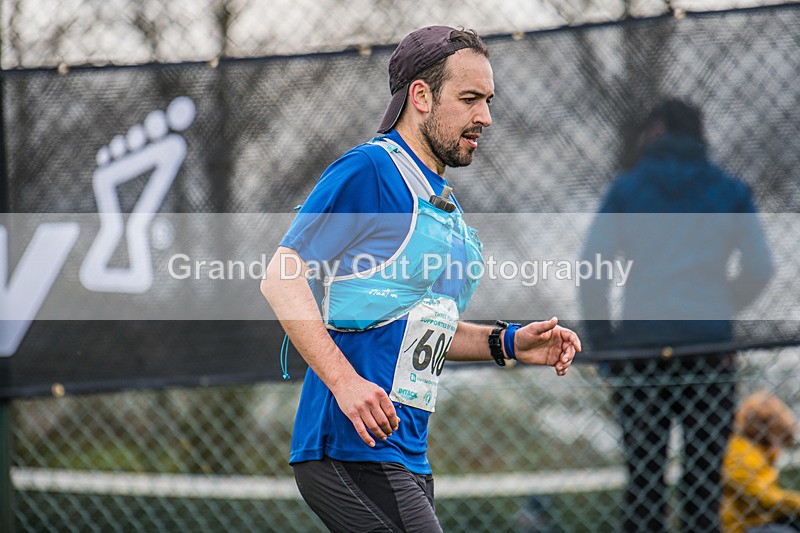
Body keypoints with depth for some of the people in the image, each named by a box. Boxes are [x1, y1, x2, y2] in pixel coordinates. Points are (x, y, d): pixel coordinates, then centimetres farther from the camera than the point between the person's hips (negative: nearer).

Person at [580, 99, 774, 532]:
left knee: (643, 478, 2)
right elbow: (758, 269, 8)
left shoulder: (626, 189, 6)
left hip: (639, 347, 0)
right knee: (703, 476, 2)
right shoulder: (730, 192, 9)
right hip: (709, 347, 0)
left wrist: (602, 339, 5)